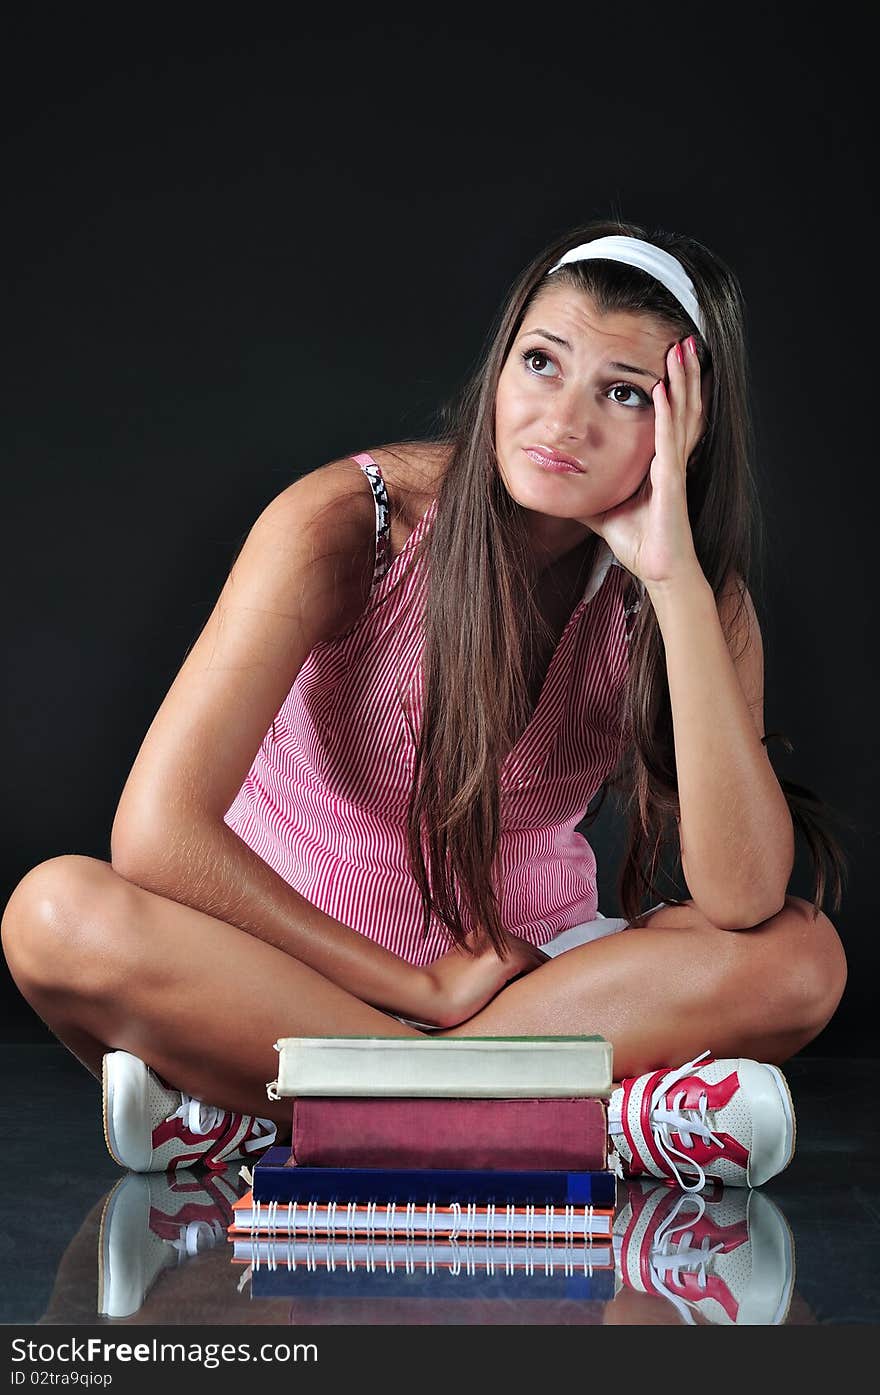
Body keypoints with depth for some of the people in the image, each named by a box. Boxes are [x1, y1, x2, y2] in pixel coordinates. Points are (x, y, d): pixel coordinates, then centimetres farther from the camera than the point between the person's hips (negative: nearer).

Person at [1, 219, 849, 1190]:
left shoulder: (699, 601, -8)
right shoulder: (345, 525, -16)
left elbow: (743, 901, -25)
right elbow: (158, 830, -23)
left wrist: (676, 578, -28)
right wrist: (423, 986, -19)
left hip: (532, 970, 2)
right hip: (292, 957, -2)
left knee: (803, 957, -26)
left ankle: (241, 1108, -27)